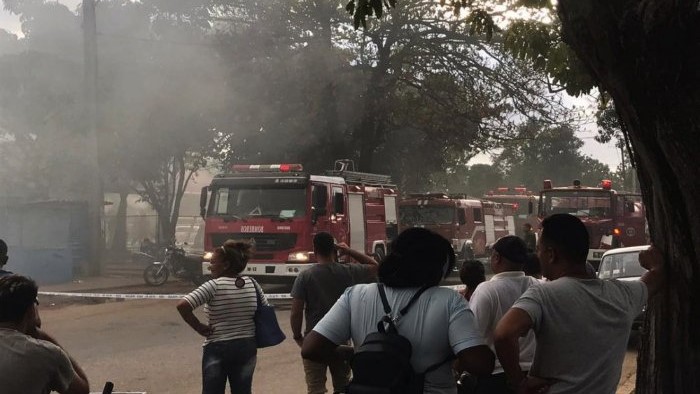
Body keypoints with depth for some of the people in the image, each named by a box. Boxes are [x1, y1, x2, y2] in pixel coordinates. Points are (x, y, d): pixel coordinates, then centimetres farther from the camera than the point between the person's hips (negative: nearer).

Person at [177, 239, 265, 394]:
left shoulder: (214, 286, -15)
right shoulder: (252, 284, 0)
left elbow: (182, 306, -24)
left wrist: (199, 327, -12)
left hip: (218, 349, -4)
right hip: (247, 348, 5)